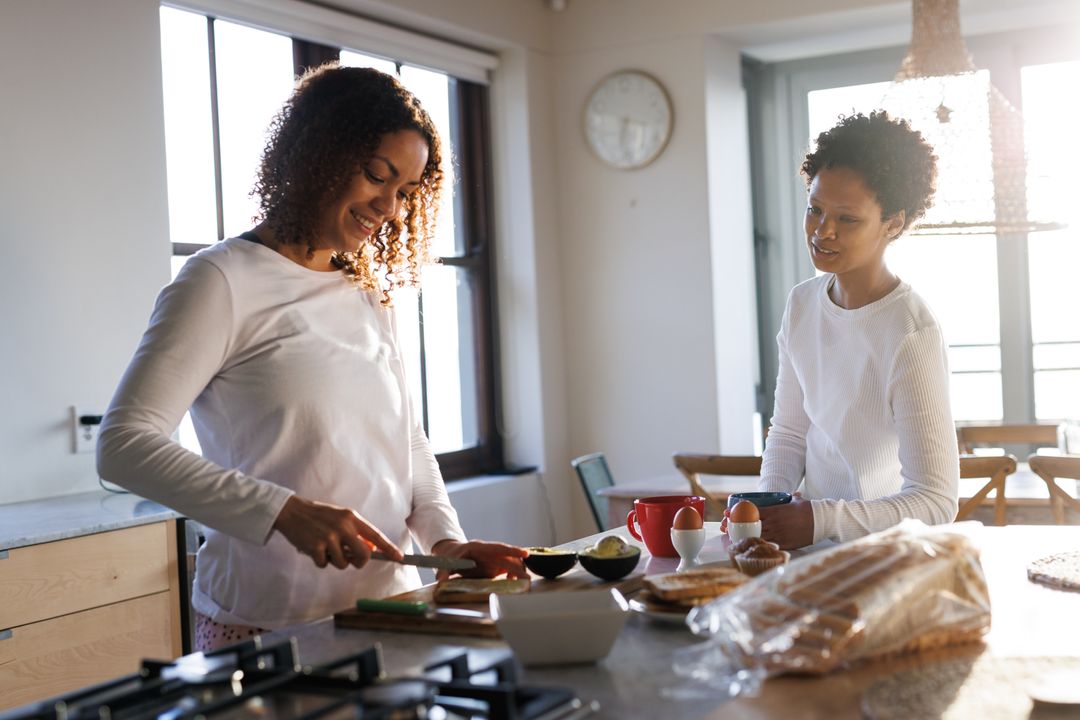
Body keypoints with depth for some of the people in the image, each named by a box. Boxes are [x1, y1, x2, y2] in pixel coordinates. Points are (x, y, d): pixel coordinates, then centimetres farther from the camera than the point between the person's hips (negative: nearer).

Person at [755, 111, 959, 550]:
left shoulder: (911, 335, -16)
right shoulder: (802, 304, 6)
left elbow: (935, 501, -17)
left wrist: (822, 519, -26)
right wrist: (768, 507, -2)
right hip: (817, 542, 6)